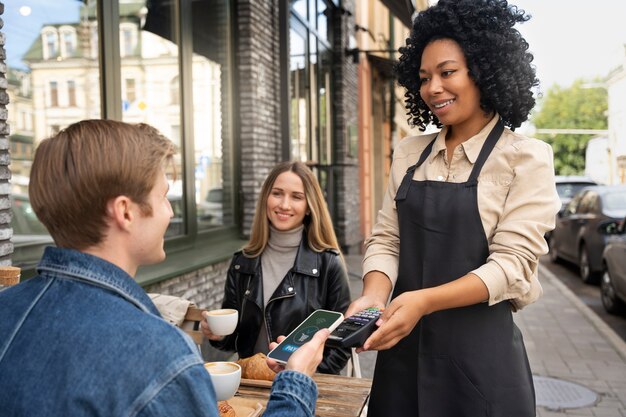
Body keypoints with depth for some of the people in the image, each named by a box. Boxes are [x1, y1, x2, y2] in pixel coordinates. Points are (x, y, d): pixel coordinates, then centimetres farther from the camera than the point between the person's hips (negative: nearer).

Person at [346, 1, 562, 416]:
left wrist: (424, 300, -26)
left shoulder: (525, 158, -7)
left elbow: (512, 264, -14)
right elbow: (386, 240, 4)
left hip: (480, 349, -4)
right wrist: (372, 297, -16)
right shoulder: (408, 153, 7)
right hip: (404, 346, 4)